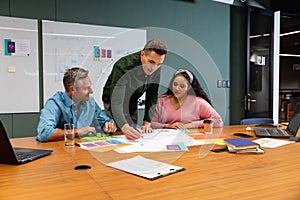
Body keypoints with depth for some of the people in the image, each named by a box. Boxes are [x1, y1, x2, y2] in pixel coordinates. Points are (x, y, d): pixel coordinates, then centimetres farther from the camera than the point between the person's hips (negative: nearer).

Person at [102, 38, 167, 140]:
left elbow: (152, 98, -11)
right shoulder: (123, 67, -37)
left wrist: (147, 123, -20)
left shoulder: (157, 69, -18)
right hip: (114, 102, -5)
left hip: (132, 103, 5)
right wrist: (125, 127, -61)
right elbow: (116, 103, -45)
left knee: (134, 135, 5)